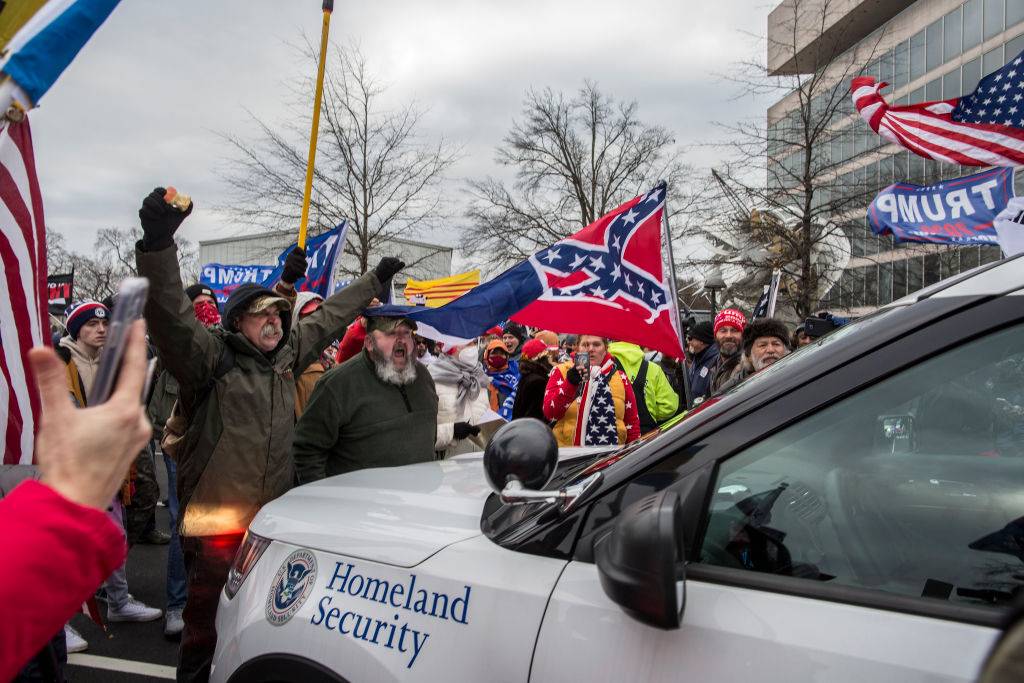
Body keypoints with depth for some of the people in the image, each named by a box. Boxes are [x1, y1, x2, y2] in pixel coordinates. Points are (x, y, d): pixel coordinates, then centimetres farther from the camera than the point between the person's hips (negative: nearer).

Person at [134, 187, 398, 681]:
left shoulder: (286, 356, 11)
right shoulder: (211, 359, -9)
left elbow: (329, 317, 23)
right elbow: (170, 315, -25)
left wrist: (375, 279, 33)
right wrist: (158, 243, -39)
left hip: (273, 520, 6)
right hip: (216, 524, -6)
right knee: (208, 629, 2)